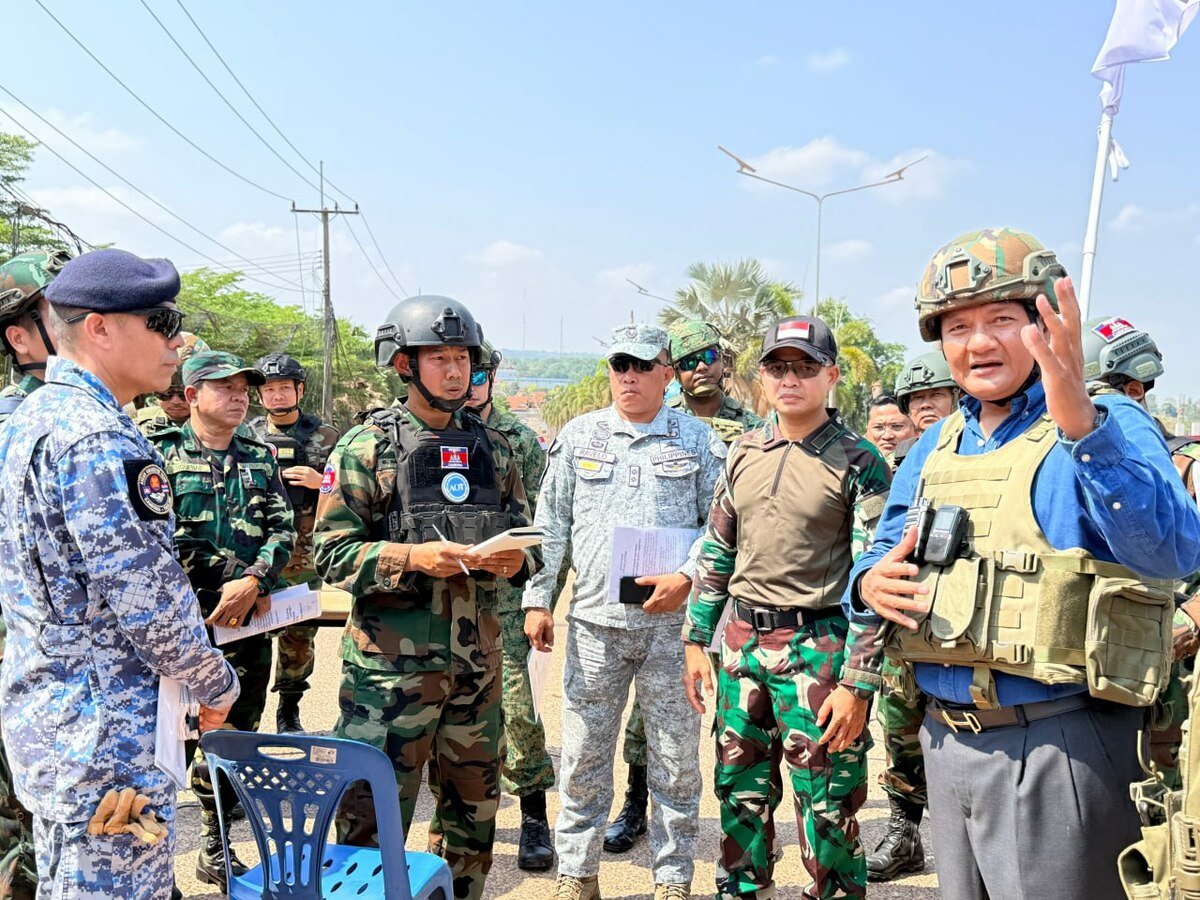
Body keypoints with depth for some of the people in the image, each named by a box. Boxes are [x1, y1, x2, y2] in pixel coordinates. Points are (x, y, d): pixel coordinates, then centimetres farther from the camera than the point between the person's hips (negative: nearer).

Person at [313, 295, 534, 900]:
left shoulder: (492, 447, 9)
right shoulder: (366, 447, -5)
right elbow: (331, 552, -9)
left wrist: (515, 558, -9)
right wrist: (414, 558, -22)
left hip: (477, 656, 5)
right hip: (392, 660, -5)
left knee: (475, 804, 17)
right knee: (376, 812, 1)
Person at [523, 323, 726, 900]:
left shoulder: (698, 440, 5)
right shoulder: (578, 436, 9)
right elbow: (551, 523, 10)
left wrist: (686, 578, -11)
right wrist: (537, 599, 5)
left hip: (672, 620, -1)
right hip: (594, 619, 1)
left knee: (676, 757, 6)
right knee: (583, 755, 7)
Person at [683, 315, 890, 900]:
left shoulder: (859, 463, -8)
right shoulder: (743, 453, 8)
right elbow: (715, 554, 13)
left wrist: (856, 684, -14)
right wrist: (697, 642, 10)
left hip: (816, 647, -5)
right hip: (741, 640, 5)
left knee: (827, 805, 4)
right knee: (739, 791, 17)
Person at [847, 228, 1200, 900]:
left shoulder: (1107, 429, -10)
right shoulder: (934, 446, 9)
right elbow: (881, 557, 17)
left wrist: (1083, 427, -42)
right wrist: (869, 584, -7)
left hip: (1054, 745, -6)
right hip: (947, 740, 6)